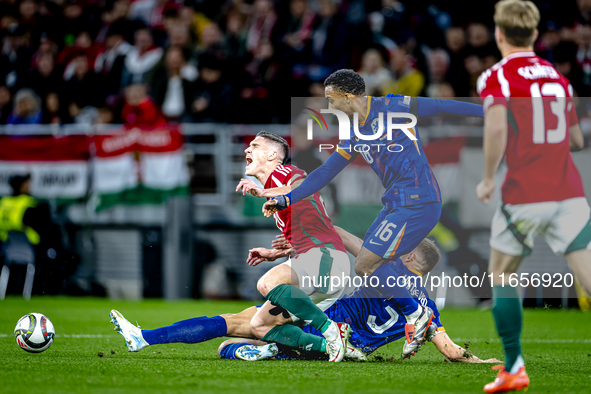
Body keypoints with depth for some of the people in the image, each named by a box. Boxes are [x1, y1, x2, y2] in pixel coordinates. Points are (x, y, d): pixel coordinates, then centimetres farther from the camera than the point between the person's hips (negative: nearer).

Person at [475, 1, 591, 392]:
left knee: (501, 275, 16)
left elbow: (497, 126, -21)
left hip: (524, 195, -4)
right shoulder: (557, 76, 14)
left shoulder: (497, 77, -3)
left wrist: (488, 178, -10)